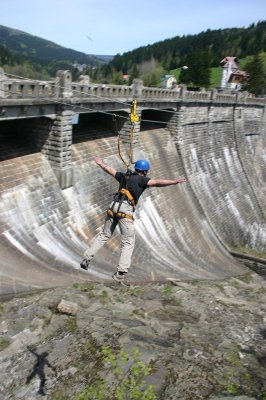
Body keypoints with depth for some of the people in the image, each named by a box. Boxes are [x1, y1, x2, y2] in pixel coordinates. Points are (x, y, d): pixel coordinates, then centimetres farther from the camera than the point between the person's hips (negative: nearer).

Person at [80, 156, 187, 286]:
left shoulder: (124, 176, 21)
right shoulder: (141, 179, 4)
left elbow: (110, 170, 36)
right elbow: (156, 182, -14)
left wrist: (100, 163, 54)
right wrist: (174, 181, -23)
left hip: (113, 207, 7)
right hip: (126, 210, -6)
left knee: (104, 235, 21)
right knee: (128, 243, 0)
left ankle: (86, 259, 24)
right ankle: (120, 273, -8)